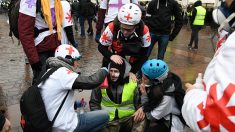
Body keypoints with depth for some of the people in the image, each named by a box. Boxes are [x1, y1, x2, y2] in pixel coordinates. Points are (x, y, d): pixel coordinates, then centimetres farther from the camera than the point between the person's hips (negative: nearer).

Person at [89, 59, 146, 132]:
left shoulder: (132, 83, -6)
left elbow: (139, 102, 5)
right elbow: (94, 102, 6)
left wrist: (141, 109, -18)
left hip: (128, 118, 2)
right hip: (109, 120, -2)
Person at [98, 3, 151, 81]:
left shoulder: (144, 31, -32)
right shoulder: (112, 28, -34)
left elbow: (144, 54, -21)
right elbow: (101, 47, -21)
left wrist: (133, 71, -26)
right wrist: (111, 56, -40)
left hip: (133, 51, 2)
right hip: (115, 53, -1)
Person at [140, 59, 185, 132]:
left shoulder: (167, 97, -31)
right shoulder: (157, 84, -14)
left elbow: (151, 117, -20)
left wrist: (144, 95, -25)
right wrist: (142, 108, -15)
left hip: (168, 124, -6)